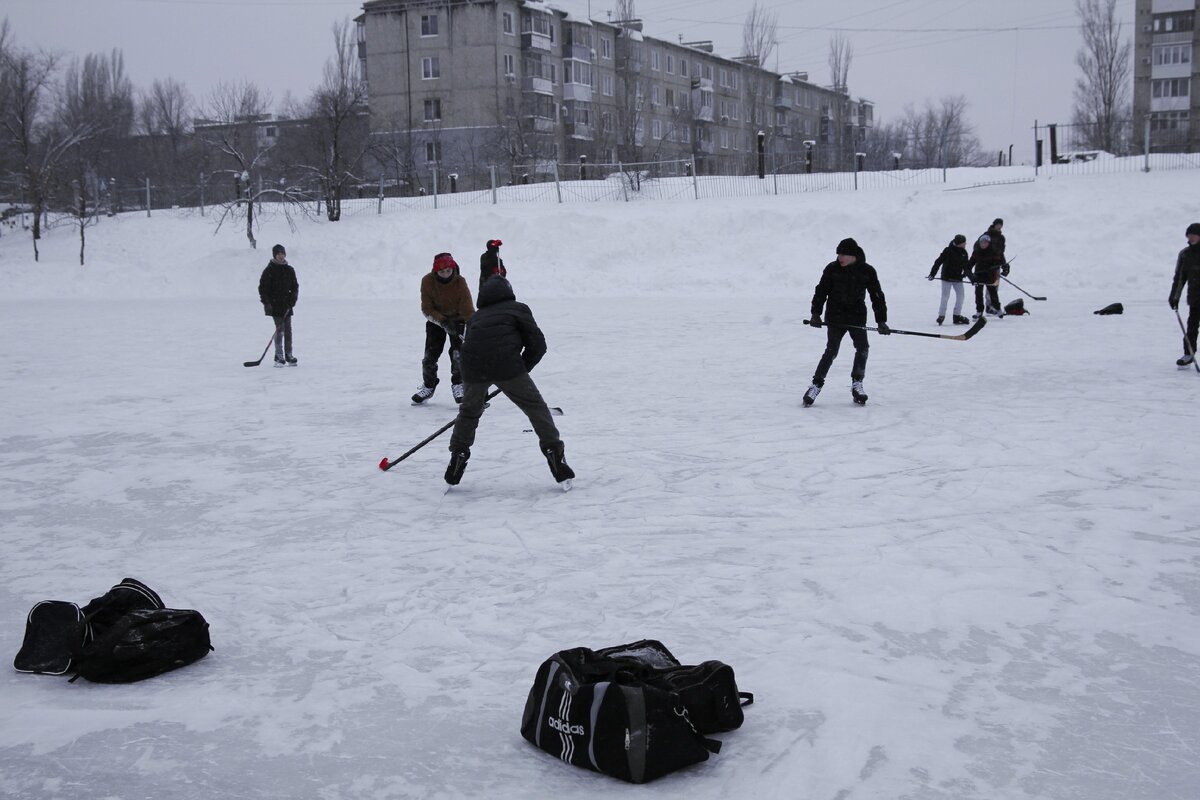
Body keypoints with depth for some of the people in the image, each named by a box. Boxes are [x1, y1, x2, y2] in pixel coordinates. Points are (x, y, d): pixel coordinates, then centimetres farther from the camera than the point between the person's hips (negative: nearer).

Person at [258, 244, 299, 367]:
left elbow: (295, 286, 16)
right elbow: (262, 287, -5)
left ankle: (288, 356, 13)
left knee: (288, 330, 7)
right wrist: (266, 303, -12)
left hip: (287, 305, 5)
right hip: (275, 305, -5)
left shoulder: (289, 270, 10)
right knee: (280, 329, -10)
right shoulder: (269, 270, -4)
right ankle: (279, 358, -7)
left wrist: (293, 299, 0)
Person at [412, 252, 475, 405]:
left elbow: (468, 310, -28)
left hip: (457, 319, -1)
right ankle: (428, 385, 21)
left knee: (457, 352, -16)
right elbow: (426, 309, -20)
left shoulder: (460, 283, -26)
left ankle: (458, 385, 3)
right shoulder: (427, 281, -23)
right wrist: (443, 321, -34)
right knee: (430, 354, -1)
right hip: (435, 320, 1)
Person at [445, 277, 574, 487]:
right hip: (506, 365, -3)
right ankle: (555, 455, 3)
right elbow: (538, 344, 10)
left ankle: (457, 457, 27)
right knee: (536, 407, 9)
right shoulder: (518, 309, 20)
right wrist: (522, 368, 22)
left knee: (469, 411, 27)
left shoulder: (476, 317, 32)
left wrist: (482, 393, 42)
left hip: (473, 367, 3)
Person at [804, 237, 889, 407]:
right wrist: (816, 313, -7)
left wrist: (881, 321, 1)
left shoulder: (867, 271, -1)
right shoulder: (832, 269, -3)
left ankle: (857, 383, 7)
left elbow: (877, 296, 4)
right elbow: (821, 291, 1)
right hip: (835, 317, -2)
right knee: (831, 351, -10)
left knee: (862, 348, -11)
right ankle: (816, 384, -1)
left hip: (857, 317, 2)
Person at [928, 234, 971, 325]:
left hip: (958, 279, 5)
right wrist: (932, 274, -12)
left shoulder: (963, 252, 4)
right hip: (947, 277, -5)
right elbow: (938, 262, -11)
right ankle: (941, 315, 7)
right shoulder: (948, 251, -14)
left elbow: (966, 266, 12)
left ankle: (957, 316, 11)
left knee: (960, 296, 2)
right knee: (945, 297, -3)